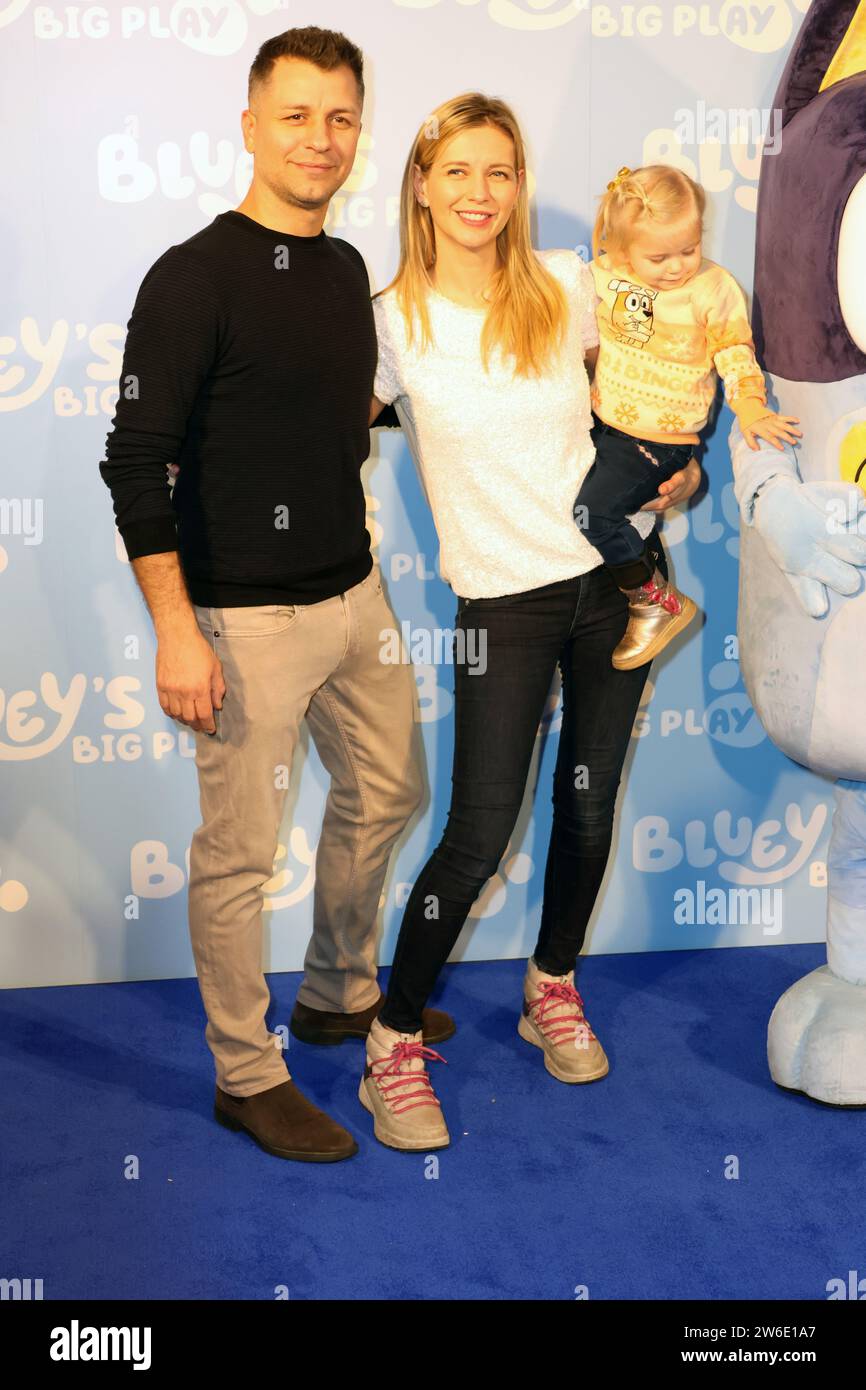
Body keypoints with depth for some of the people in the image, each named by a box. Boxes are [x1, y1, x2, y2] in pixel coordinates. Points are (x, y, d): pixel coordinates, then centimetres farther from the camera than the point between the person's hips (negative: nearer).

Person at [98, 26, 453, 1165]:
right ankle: (246, 1075, 20)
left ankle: (341, 994, 41)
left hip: (355, 594, 8)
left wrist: (363, 568, 17)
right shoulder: (196, 277, -13)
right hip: (246, 620, -8)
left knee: (386, 794, 19)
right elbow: (136, 461, -16)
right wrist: (176, 629, -20)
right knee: (240, 849, 2)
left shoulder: (348, 271, 10)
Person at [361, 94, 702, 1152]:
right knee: (479, 833, -7)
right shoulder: (394, 319, -5)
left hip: (614, 570, 4)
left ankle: (552, 989, 35)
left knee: (588, 806, 12)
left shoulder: (567, 286, 3)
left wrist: (678, 465, 6)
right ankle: (393, 1044, 10)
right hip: (502, 600, -3)